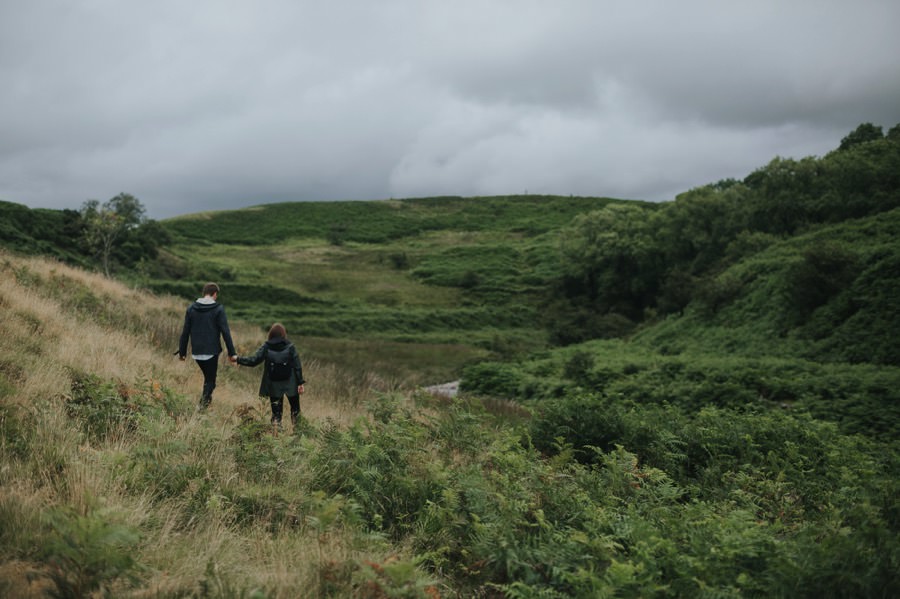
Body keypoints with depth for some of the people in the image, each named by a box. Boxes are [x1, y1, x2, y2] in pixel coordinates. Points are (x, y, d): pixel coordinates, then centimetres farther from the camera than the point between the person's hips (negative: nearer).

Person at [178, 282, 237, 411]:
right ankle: (204, 402, -11)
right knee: (210, 380, 5)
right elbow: (225, 332, -10)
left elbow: (185, 332, 5)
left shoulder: (191, 308, 4)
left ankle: (206, 398, 20)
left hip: (196, 352, 4)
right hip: (212, 351, -4)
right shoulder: (218, 309, -7)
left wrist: (182, 351, 12)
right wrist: (232, 353, -8)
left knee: (208, 376, 24)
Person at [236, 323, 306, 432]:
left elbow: (253, 360, -7)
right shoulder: (290, 347, -6)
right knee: (295, 408, 16)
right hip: (290, 384, -1)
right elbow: (297, 366, -8)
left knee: (276, 411, 13)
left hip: (273, 385, 1)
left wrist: (238, 359, 6)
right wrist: (300, 382, -4)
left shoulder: (266, 347, -5)